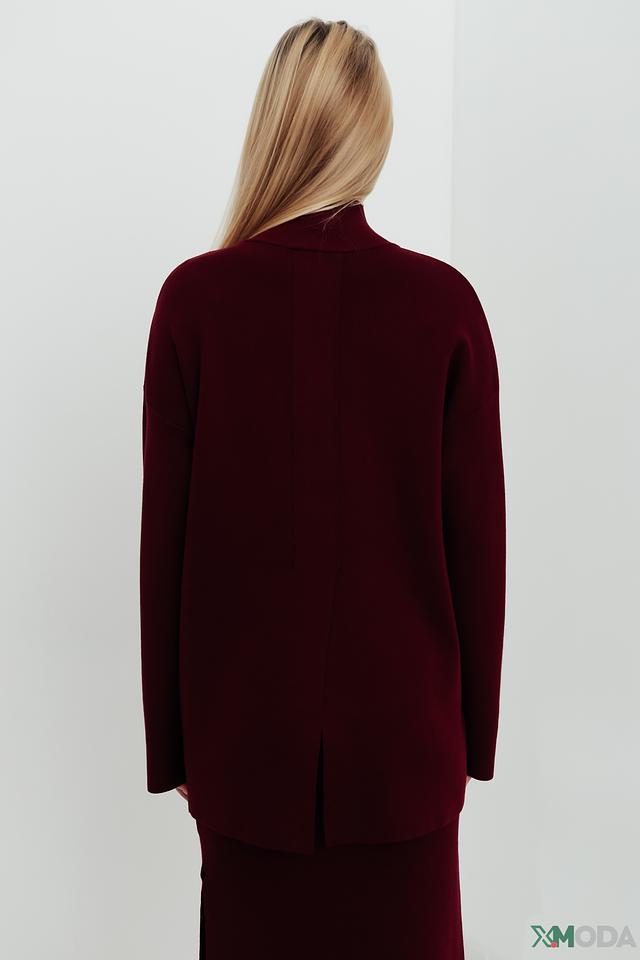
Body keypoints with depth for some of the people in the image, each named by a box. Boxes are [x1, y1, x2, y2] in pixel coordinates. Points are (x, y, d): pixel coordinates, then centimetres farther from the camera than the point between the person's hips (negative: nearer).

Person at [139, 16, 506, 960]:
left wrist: (169, 741, 6)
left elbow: (165, 535, -7)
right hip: (403, 739, 1)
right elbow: (477, 536, -6)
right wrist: (475, 731, 8)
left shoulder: (194, 299, -11)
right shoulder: (444, 301, -10)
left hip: (245, 736, 0)